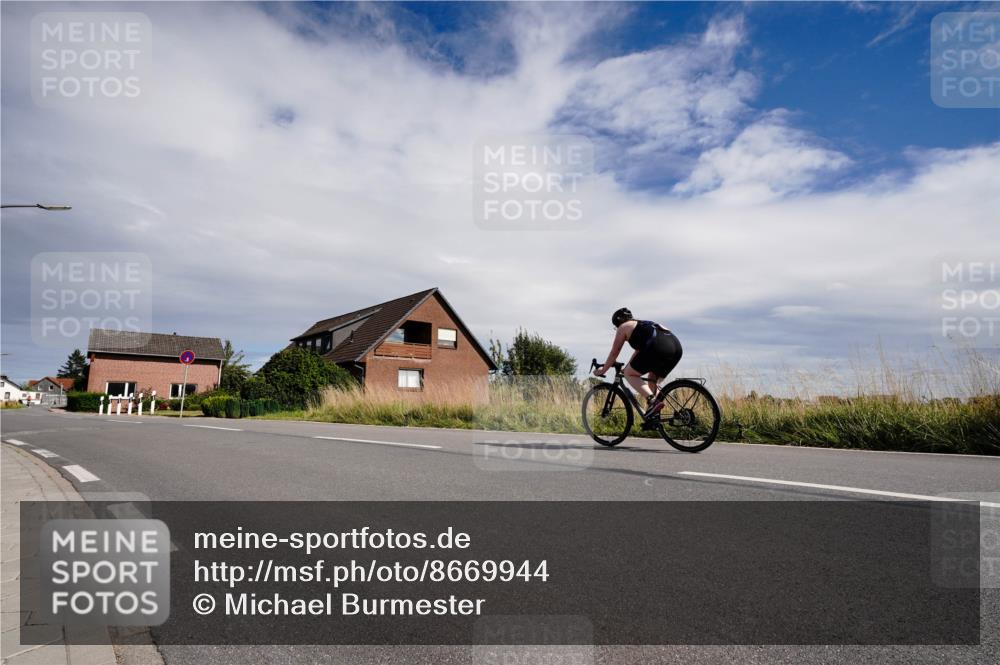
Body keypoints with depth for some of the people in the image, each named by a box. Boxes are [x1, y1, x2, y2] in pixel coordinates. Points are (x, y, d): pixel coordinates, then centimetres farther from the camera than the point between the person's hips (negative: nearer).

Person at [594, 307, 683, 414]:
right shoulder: (643, 325, 38)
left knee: (629, 374, 8)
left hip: (658, 347, -8)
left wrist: (603, 370, 32)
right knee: (653, 381, 25)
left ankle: (652, 400, -10)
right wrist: (628, 367, 55)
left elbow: (614, 353, 20)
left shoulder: (623, 327, 17)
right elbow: (639, 350, 46)